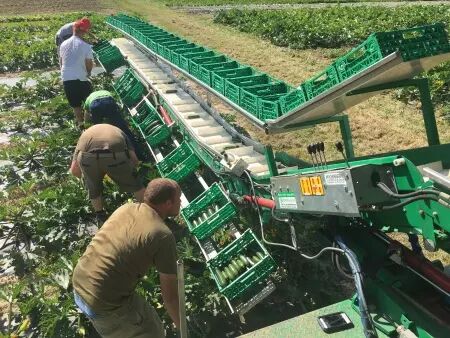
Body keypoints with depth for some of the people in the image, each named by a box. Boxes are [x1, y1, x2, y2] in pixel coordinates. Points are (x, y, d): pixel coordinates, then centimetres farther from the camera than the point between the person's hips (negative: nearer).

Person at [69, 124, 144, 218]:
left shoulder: (85, 134, 37)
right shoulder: (118, 132, 36)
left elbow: (74, 170, 27)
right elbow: (134, 159, 21)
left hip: (87, 157, 1)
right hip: (115, 156, -1)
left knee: (93, 187, 32)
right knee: (134, 184, 26)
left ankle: (100, 215, 47)